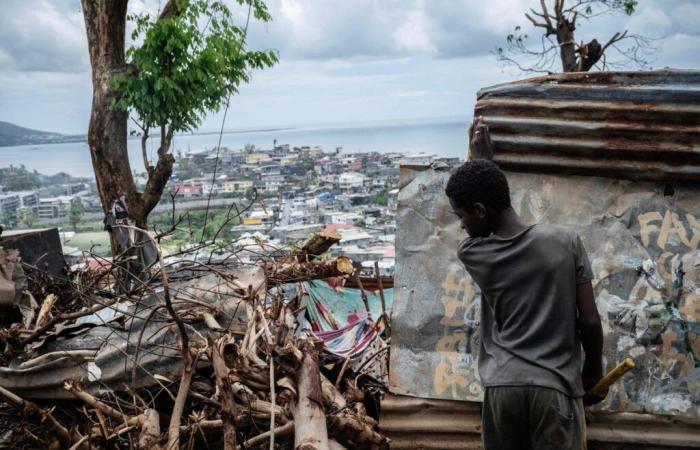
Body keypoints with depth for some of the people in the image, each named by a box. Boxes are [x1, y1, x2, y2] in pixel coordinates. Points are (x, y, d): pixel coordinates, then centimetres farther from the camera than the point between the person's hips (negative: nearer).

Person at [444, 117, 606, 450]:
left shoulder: (471, 254, -4)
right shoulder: (567, 242, -8)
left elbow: (478, 233, 20)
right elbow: (589, 321, -3)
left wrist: (479, 158, 29)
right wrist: (594, 371, 15)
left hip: (502, 387, 2)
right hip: (554, 387, -1)